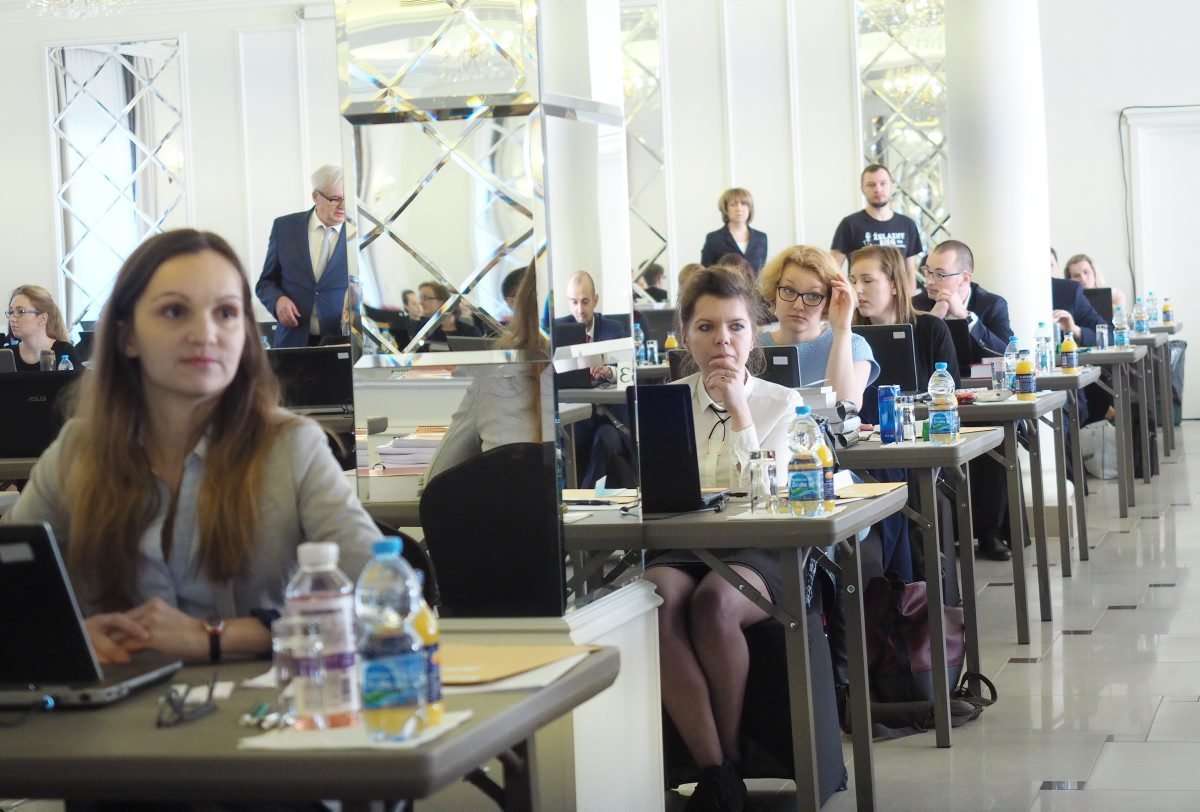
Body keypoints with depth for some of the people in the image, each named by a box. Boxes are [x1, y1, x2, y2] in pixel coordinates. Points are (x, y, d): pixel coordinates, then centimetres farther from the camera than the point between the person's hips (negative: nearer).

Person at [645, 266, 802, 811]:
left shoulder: (780, 402, 11)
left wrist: (738, 408, -6)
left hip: (755, 549, -1)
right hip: (680, 546, 2)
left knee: (713, 602, -37)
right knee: (654, 598, -36)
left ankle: (729, 753, -15)